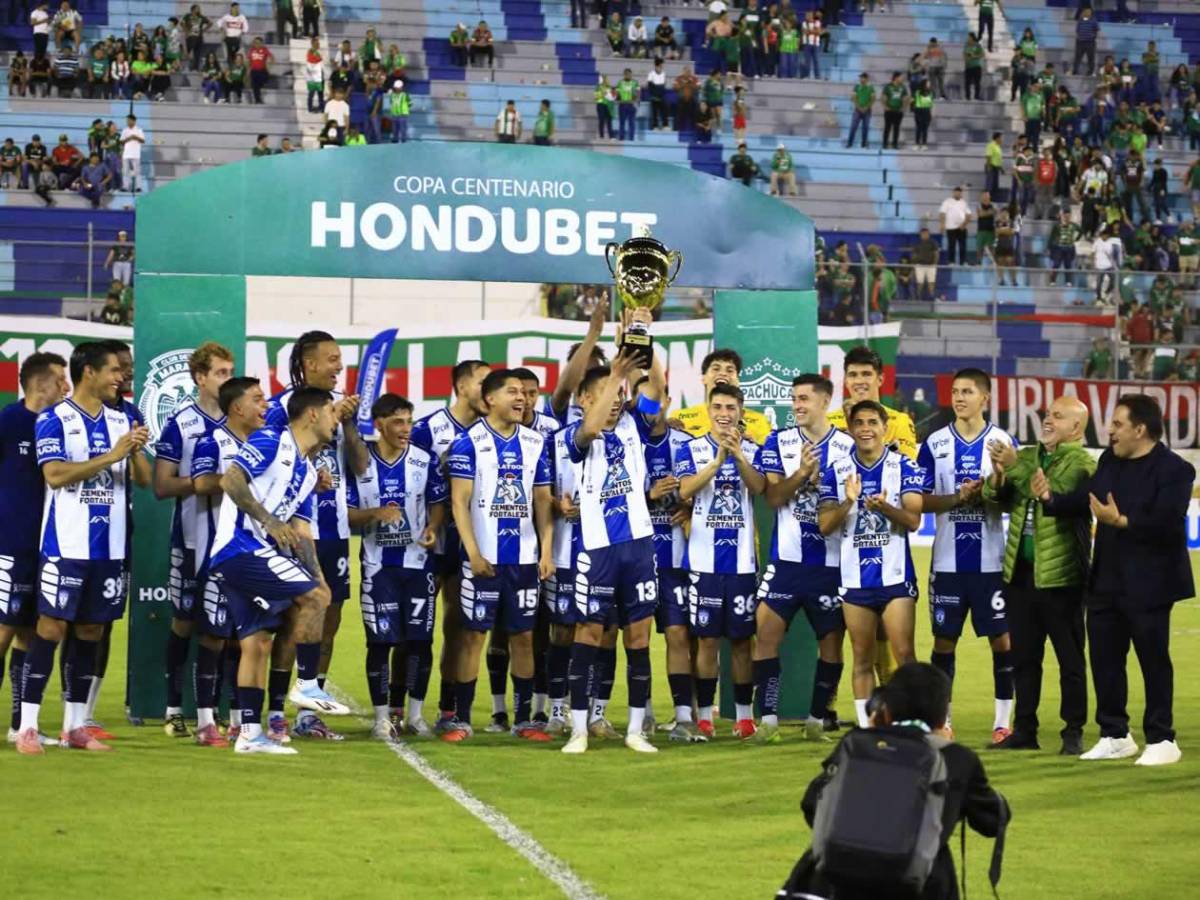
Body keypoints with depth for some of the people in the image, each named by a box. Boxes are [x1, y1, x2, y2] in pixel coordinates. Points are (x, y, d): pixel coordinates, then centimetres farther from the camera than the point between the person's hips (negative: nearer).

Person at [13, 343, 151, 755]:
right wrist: (110, 457, -20)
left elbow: (144, 479, 9)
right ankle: (27, 727, -4)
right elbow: (55, 474, -17)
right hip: (66, 545, -5)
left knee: (91, 631, 8)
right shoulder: (53, 420, -4)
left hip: (110, 546, 5)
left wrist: (137, 451, -12)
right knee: (51, 627, -7)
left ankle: (75, 726, 15)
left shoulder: (122, 420, 12)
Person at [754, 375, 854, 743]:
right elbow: (773, 496, -3)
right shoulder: (779, 442, 6)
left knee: (832, 640, 5)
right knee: (766, 631, -9)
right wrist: (802, 474, -18)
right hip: (787, 558, 0)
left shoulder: (848, 446, 2)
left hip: (831, 563, 0)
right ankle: (768, 717, -4)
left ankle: (817, 718, 17)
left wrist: (818, 480, -13)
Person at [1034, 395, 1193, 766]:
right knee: (1104, 659, 11)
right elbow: (1083, 500, 6)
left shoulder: (1173, 469, -13)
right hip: (1106, 582, 7)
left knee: (1153, 661, 2)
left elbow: (1167, 524, -23)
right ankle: (1115, 735, 23)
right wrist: (1051, 498, -11)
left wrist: (1121, 522, -28)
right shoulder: (1109, 460, 9)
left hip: (1147, 585, -7)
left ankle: (1161, 740, 11)